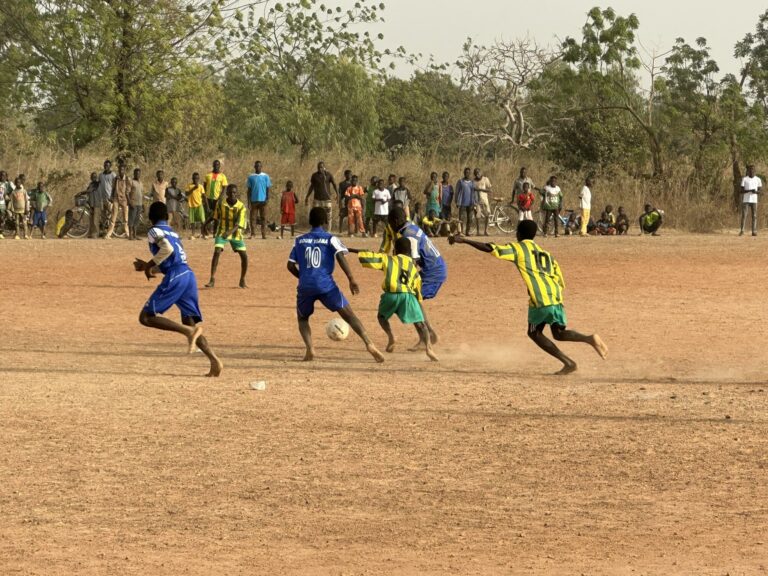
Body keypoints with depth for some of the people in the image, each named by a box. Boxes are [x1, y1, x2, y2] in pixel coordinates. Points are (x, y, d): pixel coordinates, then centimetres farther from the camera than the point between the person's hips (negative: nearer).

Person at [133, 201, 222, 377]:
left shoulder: (154, 231, 3)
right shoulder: (173, 233, 27)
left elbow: (167, 249, -16)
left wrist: (150, 264, -3)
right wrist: (149, 267, 35)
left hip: (174, 277, -8)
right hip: (189, 275, 8)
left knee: (147, 317, -5)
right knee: (190, 324, 11)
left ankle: (188, 331, -22)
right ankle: (215, 361, -7)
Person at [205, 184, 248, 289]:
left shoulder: (241, 207, -16)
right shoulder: (220, 204, -10)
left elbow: (239, 224, -24)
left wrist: (230, 232, -40)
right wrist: (216, 231, 13)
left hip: (235, 233, 0)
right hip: (222, 232, 0)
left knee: (244, 256, -6)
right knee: (216, 252, -21)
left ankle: (242, 280, 14)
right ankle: (212, 280, -19)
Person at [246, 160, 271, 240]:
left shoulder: (265, 176, 5)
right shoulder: (251, 177, 8)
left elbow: (268, 188, 4)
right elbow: (249, 189, 10)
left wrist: (267, 198, -8)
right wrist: (249, 201, 3)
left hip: (263, 200, -1)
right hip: (254, 200, 1)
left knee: (263, 218, -1)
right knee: (253, 217, -3)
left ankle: (264, 234, 0)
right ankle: (252, 234, -1)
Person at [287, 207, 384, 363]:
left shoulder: (299, 241, 15)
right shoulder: (330, 239, 6)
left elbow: (291, 265, 12)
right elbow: (340, 256, -10)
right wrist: (351, 279, -12)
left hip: (305, 286, 2)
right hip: (326, 285, -2)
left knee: (302, 318, 23)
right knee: (348, 314, -1)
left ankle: (310, 349, -2)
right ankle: (369, 344, -19)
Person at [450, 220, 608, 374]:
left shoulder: (517, 248, 9)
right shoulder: (545, 253, 26)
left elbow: (490, 249, -3)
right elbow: (561, 283, 22)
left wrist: (464, 240, 3)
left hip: (540, 299, -6)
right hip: (556, 297, 6)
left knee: (535, 333, 13)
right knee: (559, 333, 19)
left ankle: (568, 363, 3)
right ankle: (590, 339, -9)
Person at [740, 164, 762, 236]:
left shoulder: (758, 179, 5)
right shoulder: (744, 179, 1)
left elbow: (760, 190, 5)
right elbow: (742, 191, -3)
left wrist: (755, 192, -18)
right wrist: (749, 190, -20)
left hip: (754, 200, 1)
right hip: (745, 200, -1)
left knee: (754, 216, -1)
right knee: (744, 215, -6)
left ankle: (754, 231, 1)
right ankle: (742, 231, -4)